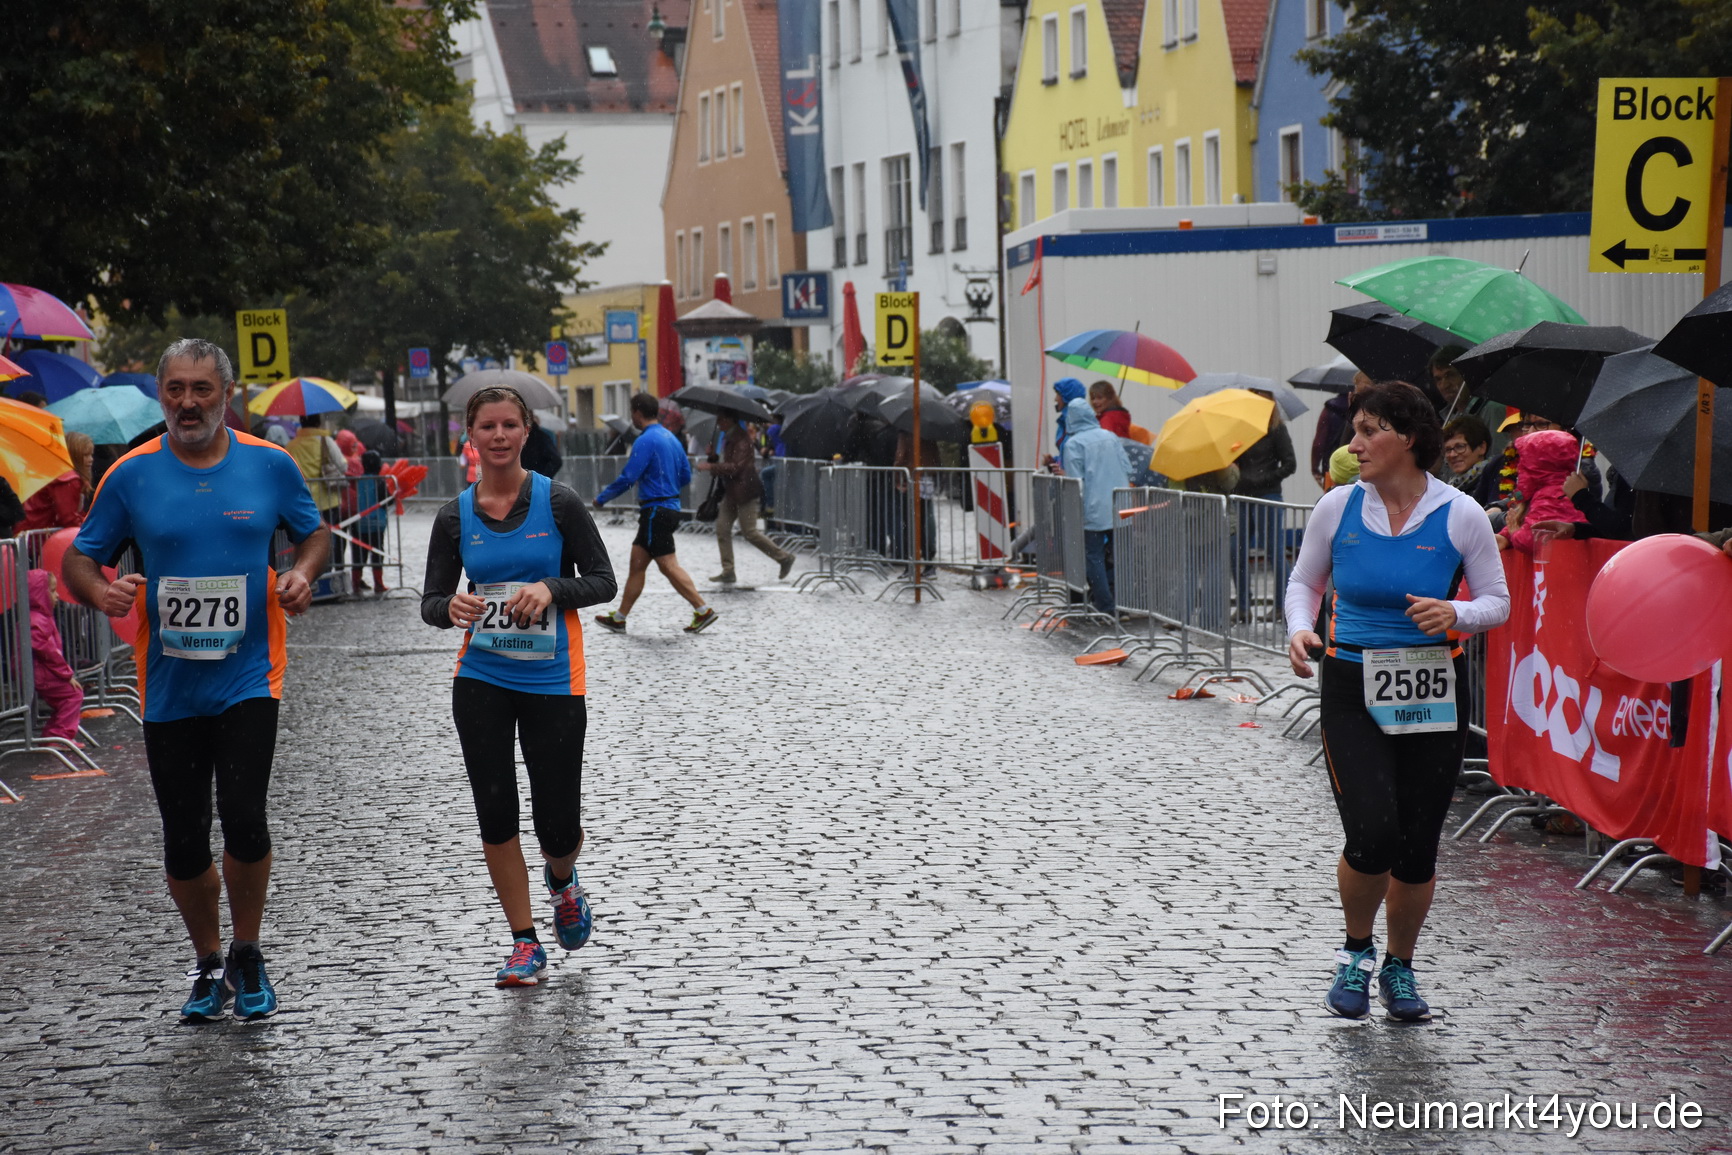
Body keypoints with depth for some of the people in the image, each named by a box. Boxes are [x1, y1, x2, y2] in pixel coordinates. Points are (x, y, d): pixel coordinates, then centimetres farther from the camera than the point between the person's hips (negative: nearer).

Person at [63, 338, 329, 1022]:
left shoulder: (270, 465, 1)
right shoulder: (132, 475, 0)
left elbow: (314, 532, 15)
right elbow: (79, 558, 6)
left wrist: (302, 573, -6)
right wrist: (100, 591, -16)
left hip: (248, 679, -1)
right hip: (169, 689, 1)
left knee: (243, 820, -16)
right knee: (184, 843, 6)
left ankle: (247, 953, 9)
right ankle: (209, 965, 29)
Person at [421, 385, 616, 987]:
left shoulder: (558, 502, -4)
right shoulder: (455, 517, 4)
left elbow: (603, 580, -2)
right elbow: (431, 602, 6)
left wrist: (550, 588, -20)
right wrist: (451, 607, -18)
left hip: (553, 681, -2)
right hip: (481, 679, 2)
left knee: (558, 825, -1)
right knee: (495, 814, -2)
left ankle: (561, 881, 36)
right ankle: (525, 942, 12)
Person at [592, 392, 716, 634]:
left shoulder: (646, 440, -14)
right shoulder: (671, 438, 13)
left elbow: (627, 478, -17)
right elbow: (686, 477, 17)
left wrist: (601, 498, -5)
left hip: (656, 511, -9)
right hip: (670, 507, 9)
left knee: (668, 566, -7)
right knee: (637, 563, 11)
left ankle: (704, 611, -9)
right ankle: (619, 618, 13)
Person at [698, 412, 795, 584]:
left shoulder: (741, 439, -18)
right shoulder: (728, 438, 13)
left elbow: (736, 467, -24)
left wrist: (711, 466, -22)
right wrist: (714, 460, 6)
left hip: (744, 492, -10)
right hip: (731, 492, 10)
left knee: (749, 532, -6)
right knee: (722, 529, 3)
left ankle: (784, 558, 8)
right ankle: (728, 572, 6)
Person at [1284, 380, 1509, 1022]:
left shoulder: (1460, 516, -5)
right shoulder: (1338, 506, 0)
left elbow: (1498, 601, 3)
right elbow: (1304, 582, 13)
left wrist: (1455, 615, -17)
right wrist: (1300, 630, -6)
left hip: (1433, 695, 0)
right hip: (1353, 688, 0)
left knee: (1418, 848, 4)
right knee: (1372, 834, -15)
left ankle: (1400, 969, 29)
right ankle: (1355, 952, 14)